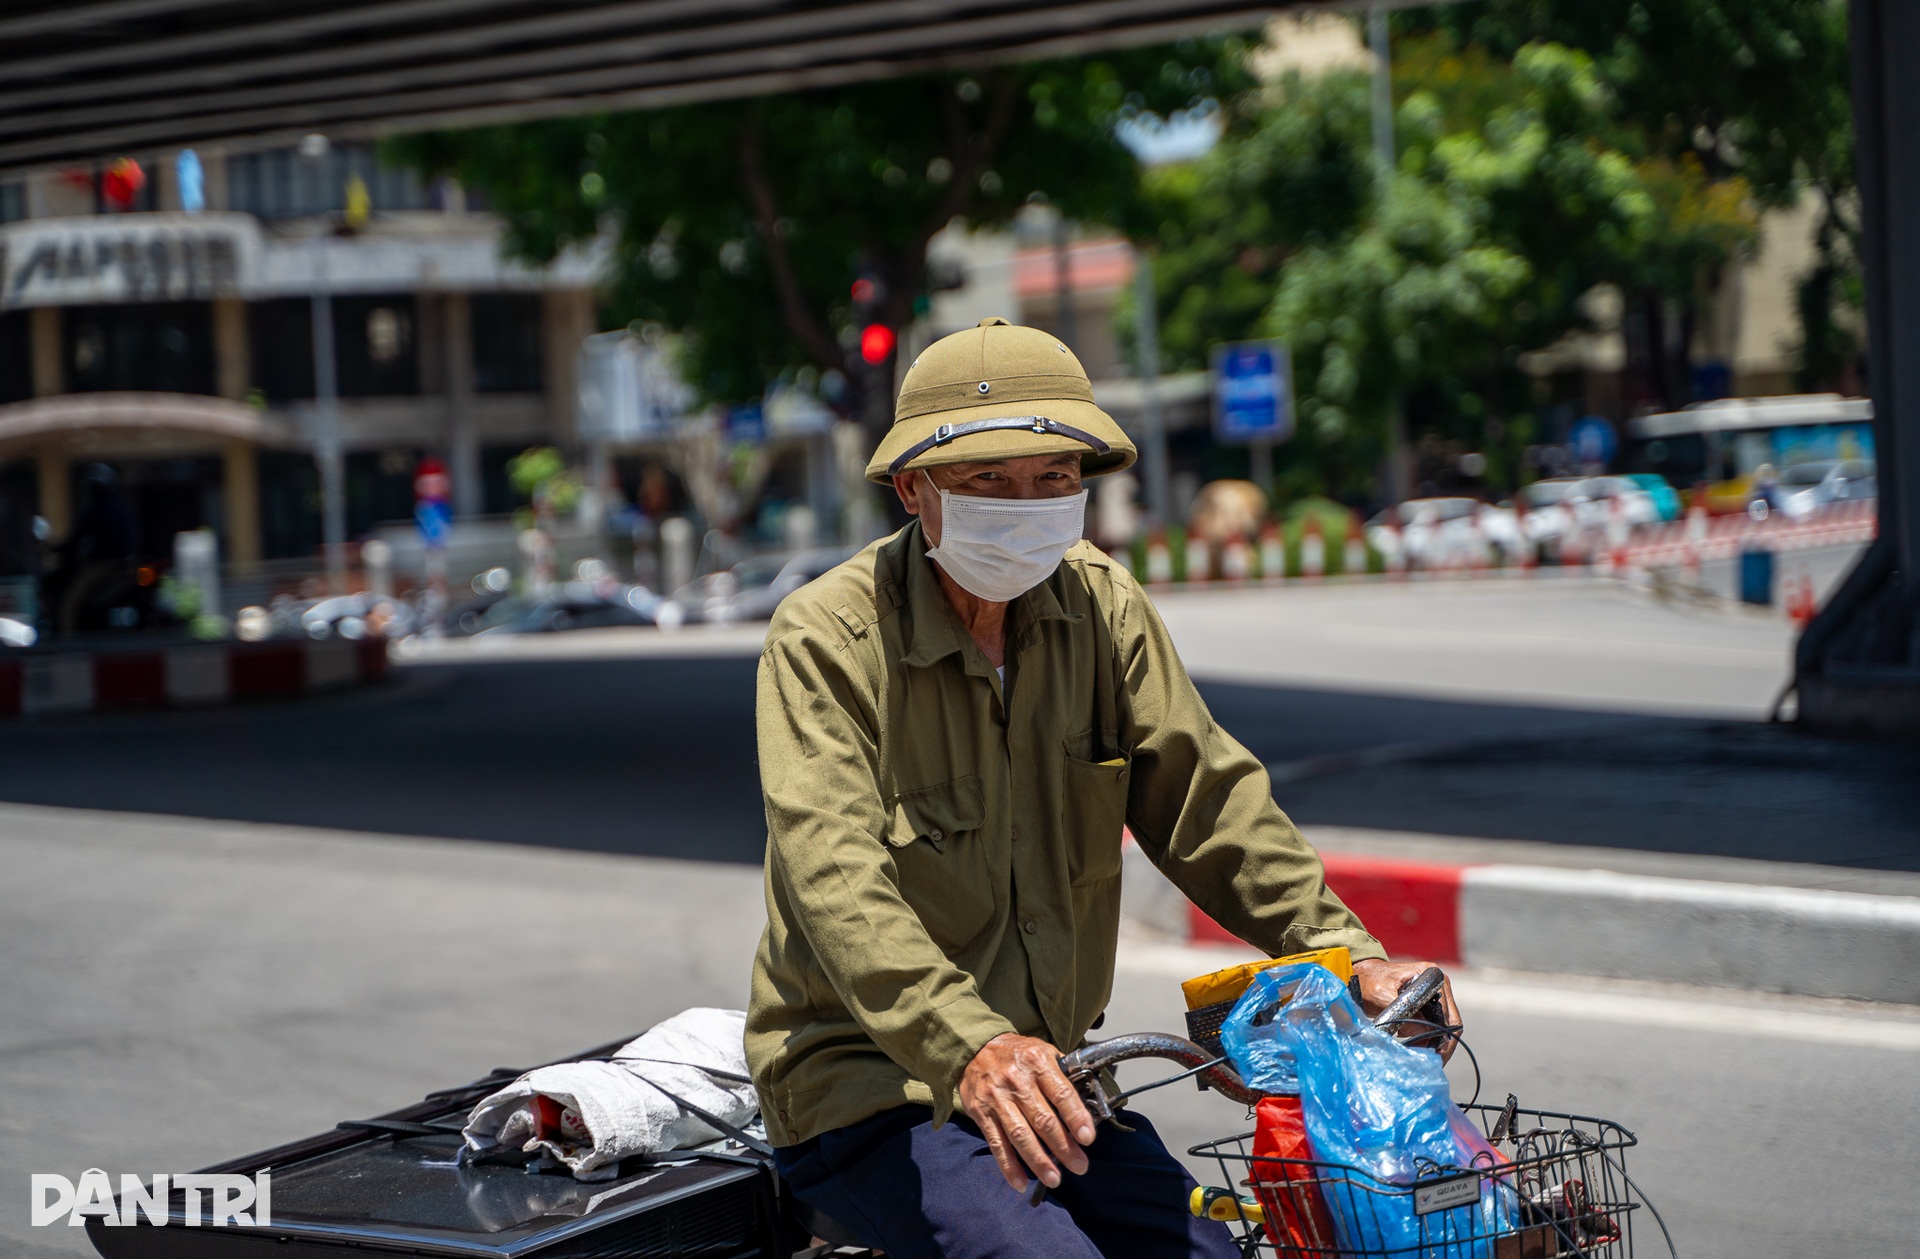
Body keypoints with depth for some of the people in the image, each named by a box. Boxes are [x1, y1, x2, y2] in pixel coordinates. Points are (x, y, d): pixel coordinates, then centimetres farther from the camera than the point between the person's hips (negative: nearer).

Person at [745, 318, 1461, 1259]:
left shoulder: (1103, 607, 3)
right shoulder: (826, 637, -16)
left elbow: (1204, 798, 6)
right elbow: (834, 874, -29)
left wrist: (1347, 953, -9)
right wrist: (968, 1048, -44)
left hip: (1049, 1077, 6)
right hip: (869, 1088, -6)